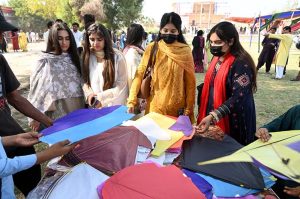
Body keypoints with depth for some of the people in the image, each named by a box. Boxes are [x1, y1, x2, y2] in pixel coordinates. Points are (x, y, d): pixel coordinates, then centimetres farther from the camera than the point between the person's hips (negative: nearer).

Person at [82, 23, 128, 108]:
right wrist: (89, 94, -14)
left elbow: (121, 86, -11)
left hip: (114, 106, -3)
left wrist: (101, 96, -17)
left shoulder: (117, 57, -10)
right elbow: (84, 80, 5)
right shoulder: (87, 56, 0)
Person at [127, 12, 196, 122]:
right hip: (155, 105, 0)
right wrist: (132, 100, -12)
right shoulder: (152, 48, -3)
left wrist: (189, 109, -1)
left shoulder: (185, 51, -4)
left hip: (177, 107, 0)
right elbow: (139, 74, -5)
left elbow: (190, 82, -1)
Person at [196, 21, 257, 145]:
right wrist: (208, 116, 11)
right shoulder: (217, 58, 4)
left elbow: (238, 98, -25)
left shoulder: (241, 63, -20)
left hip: (233, 122, -7)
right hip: (211, 117, 7)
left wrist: (213, 116, -34)